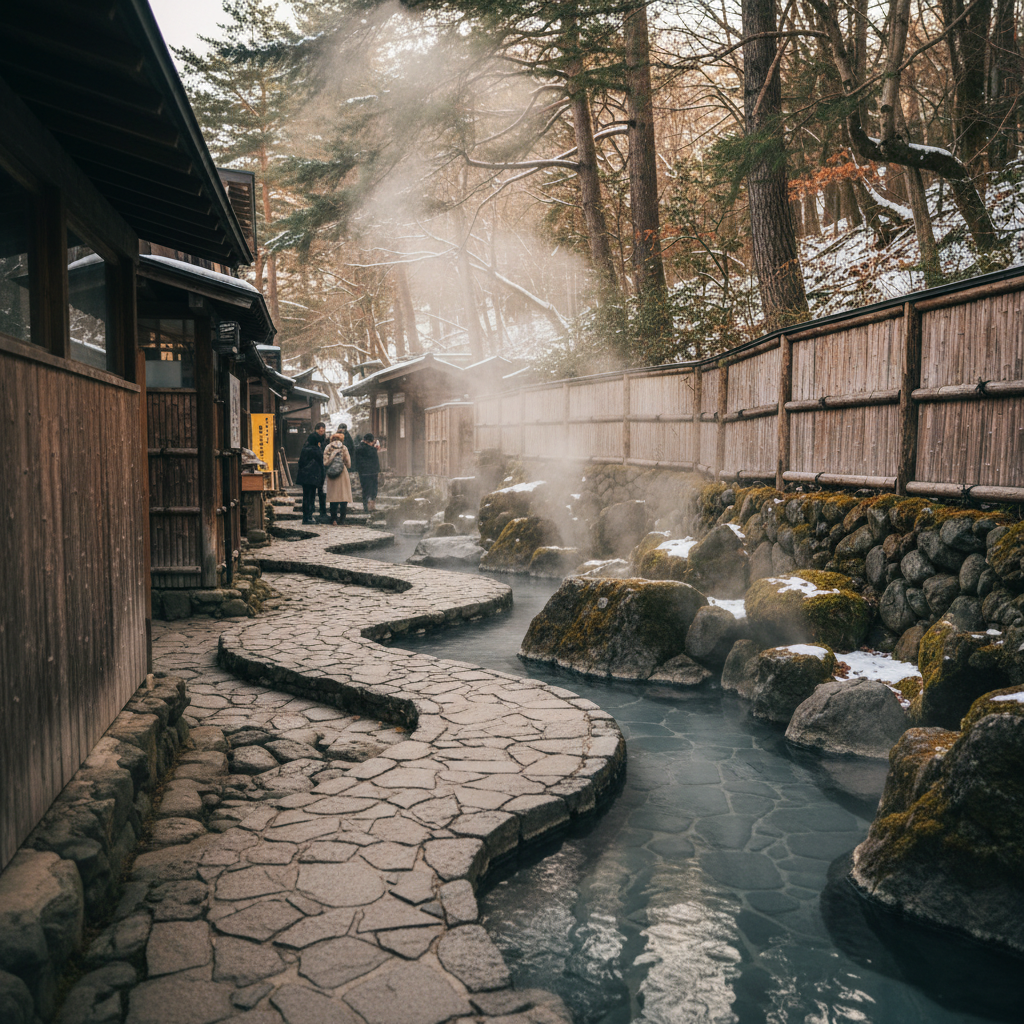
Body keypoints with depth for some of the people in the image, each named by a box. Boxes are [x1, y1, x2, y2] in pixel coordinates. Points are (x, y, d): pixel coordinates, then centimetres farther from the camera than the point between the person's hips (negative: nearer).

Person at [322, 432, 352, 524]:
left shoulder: (328, 448, 1)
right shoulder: (344, 448, 0)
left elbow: (325, 463, -2)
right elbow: (348, 463, 2)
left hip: (331, 475, 1)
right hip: (342, 475, -1)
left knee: (333, 499, 5)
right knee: (344, 498, 2)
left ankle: (334, 520, 4)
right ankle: (342, 519, -1)